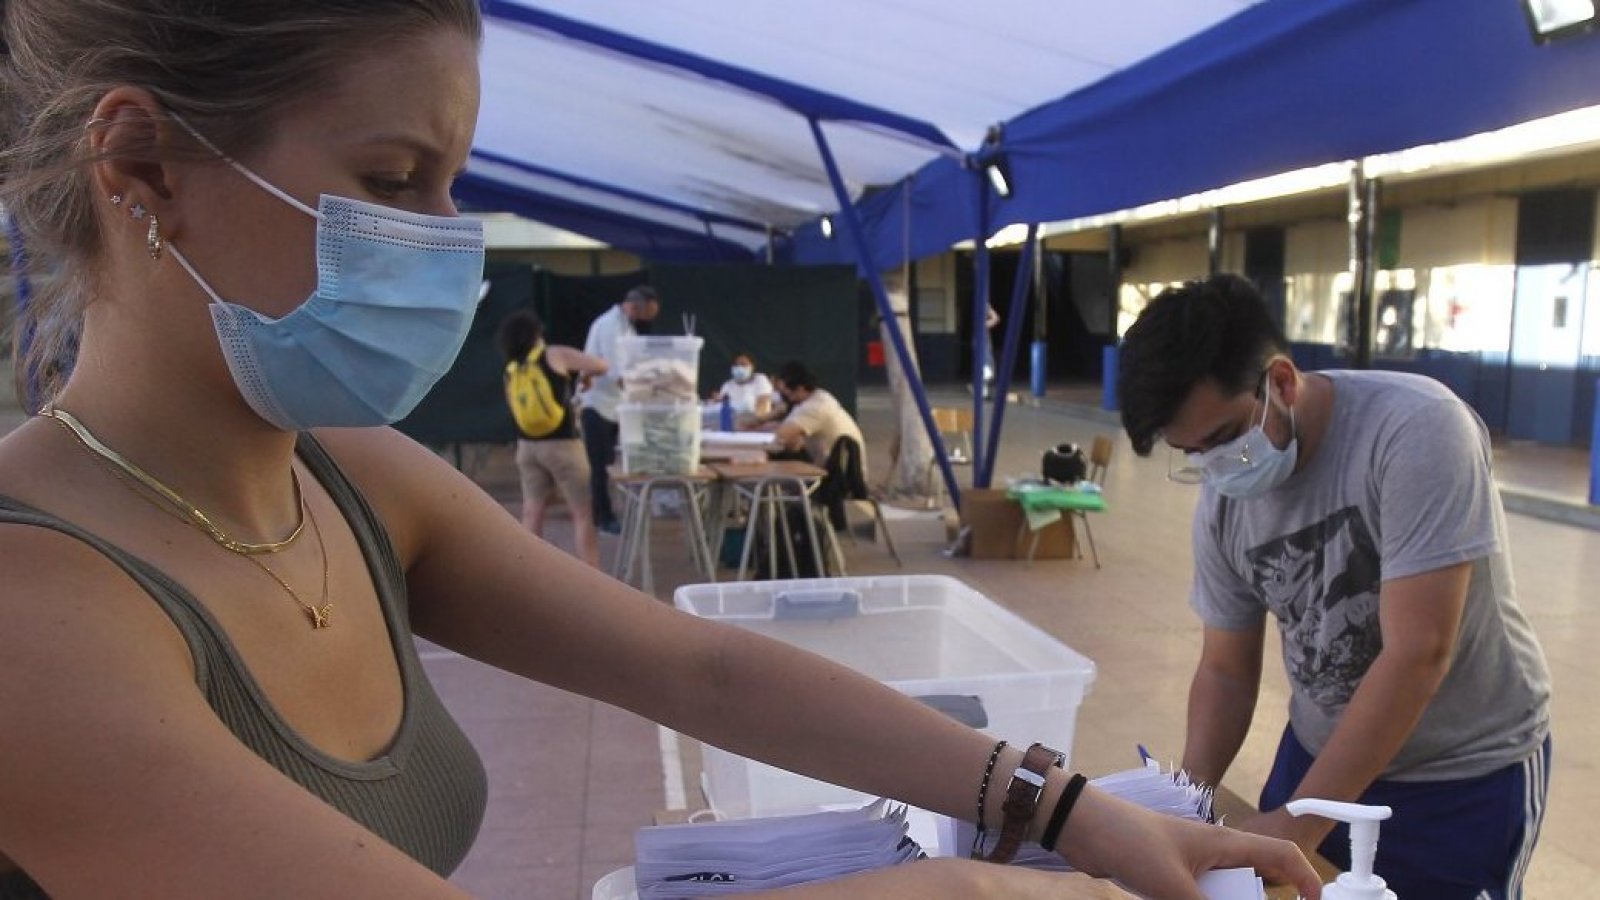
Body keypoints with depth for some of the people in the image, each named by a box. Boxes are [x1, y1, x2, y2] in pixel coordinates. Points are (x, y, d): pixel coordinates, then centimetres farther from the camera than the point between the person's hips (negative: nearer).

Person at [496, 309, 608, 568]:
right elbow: (601, 366, -4)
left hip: (527, 446, 5)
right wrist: (582, 374, 16)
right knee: (582, 515, 2)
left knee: (531, 514, 9)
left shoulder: (511, 370, 8)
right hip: (561, 444, -5)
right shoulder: (555, 355, -6)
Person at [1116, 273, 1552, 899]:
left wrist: (1296, 825, -27)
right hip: (1321, 754, 5)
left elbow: (1418, 655, -28)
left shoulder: (1415, 428, -25)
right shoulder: (1222, 503, -9)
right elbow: (1225, 670, 1)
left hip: (1466, 774, -4)